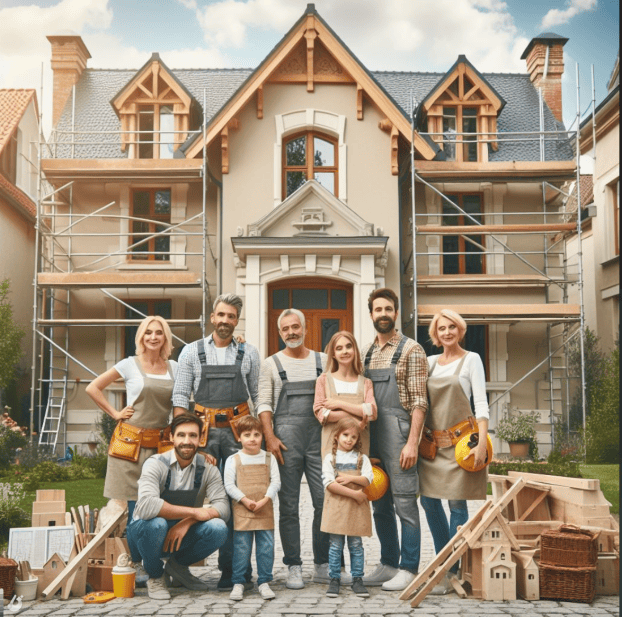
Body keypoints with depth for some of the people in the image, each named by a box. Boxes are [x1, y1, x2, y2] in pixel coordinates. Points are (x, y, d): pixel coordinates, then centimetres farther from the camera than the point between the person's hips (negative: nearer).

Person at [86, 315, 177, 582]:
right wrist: (115, 414, -1)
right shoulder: (130, 365, 0)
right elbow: (93, 388, 3)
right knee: (135, 508, -2)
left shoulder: (173, 367, 10)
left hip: (161, 444, 3)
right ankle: (135, 565, 9)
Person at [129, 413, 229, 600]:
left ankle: (177, 566, 6)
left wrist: (187, 522, -32)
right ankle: (155, 576, -4)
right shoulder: (156, 464, -18)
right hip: (149, 529, -3)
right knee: (156, 523, -37)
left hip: (185, 534, 3)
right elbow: (146, 506, -35)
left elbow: (223, 506, -17)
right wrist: (194, 512, -31)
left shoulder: (208, 469, -7)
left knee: (218, 528, -24)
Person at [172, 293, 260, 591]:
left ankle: (232, 569, 2)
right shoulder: (192, 351, 8)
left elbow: (258, 396, 11)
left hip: (237, 432, 0)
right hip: (203, 432, 0)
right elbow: (180, 396, 6)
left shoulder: (249, 353, 10)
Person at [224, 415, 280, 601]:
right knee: (241, 548, 1)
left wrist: (265, 500, -13)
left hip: (265, 511, 2)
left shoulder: (269, 458, 7)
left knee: (266, 547, 3)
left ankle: (264, 582, 13)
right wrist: (245, 500, -14)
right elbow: (229, 485, -3)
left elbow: (276, 482, 2)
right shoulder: (233, 460, 2)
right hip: (241, 511, -1)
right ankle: (238, 583, 10)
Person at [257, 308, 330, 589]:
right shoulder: (271, 364, 10)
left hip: (319, 438, 1)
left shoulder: (323, 361, 14)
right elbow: (264, 404, 4)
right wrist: (269, 436, -8)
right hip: (285, 439, -1)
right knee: (289, 506, 1)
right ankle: (293, 567, 9)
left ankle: (322, 566, 9)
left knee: (325, 501, -2)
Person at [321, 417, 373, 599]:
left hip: (356, 509, 1)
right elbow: (329, 483, -9)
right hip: (336, 507, -1)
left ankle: (357, 579, 12)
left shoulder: (361, 458, 10)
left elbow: (368, 479, -3)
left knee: (356, 545, 4)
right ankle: (334, 579, 10)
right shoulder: (330, 458, 3)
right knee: (335, 545, 1)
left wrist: (350, 478, -15)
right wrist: (353, 493, -13)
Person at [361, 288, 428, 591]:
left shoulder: (411, 349, -4)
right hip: (371, 436, 7)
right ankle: (388, 564, 24)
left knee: (405, 504, -2)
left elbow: (419, 401, -9)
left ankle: (408, 569, 8)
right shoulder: (366, 353, 15)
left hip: (398, 434, -6)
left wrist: (412, 442, -16)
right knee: (380, 505, 13)